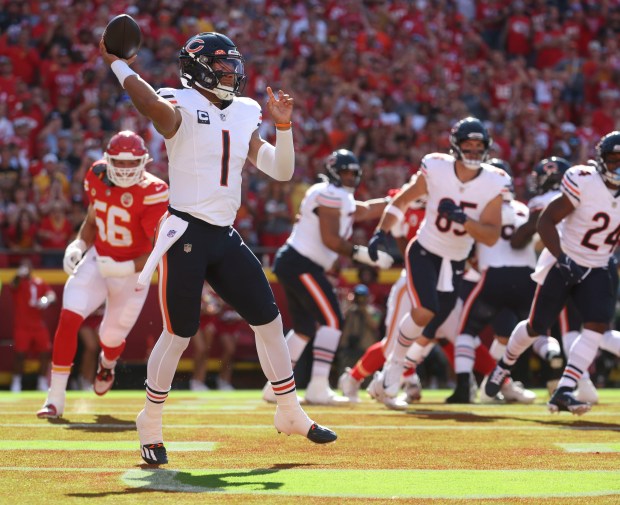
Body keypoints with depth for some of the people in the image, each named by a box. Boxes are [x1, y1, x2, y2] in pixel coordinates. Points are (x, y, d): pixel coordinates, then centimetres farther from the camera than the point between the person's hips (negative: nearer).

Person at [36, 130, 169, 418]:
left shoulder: (152, 193, -23)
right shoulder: (99, 178, -7)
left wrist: (125, 269, -32)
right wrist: (77, 246, -7)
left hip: (132, 272, -3)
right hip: (98, 261, 3)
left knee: (111, 338, 11)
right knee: (69, 318, -18)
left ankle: (107, 363, 54)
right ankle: (55, 399, -10)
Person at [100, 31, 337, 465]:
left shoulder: (243, 117, 13)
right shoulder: (183, 109, -7)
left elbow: (282, 171, 11)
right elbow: (154, 106, -32)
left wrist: (283, 126, -2)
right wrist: (118, 64, -23)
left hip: (225, 237, 7)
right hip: (186, 234, -7)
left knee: (269, 319, 6)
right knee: (179, 334, -4)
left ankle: (290, 413, 19)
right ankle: (150, 424, 13)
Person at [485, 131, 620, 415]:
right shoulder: (584, 183, -22)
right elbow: (546, 222, -19)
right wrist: (561, 256, -30)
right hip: (564, 262, -4)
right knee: (537, 326, 8)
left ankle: (563, 392, -16)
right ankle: (505, 365, 38)